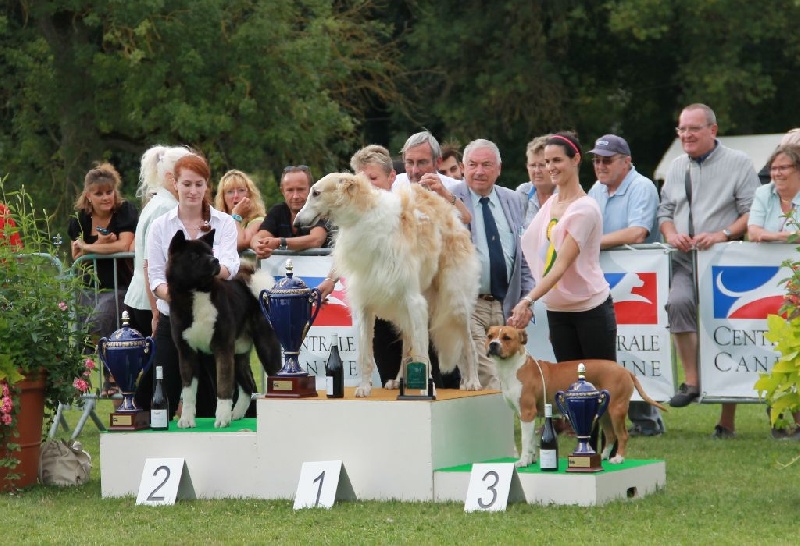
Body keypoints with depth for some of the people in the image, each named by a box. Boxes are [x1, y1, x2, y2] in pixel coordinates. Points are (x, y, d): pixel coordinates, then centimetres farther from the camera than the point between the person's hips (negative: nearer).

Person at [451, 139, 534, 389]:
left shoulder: (514, 201, 13)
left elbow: (525, 254, 17)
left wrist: (526, 300, 8)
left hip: (506, 307, 5)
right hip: (467, 306, -5)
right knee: (486, 379, -18)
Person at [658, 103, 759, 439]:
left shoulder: (738, 163, 1)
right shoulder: (677, 168, 17)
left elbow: (752, 213, -5)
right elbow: (665, 209, 22)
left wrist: (722, 234, -18)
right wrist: (670, 233, 0)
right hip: (685, 260, 3)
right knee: (678, 302, -30)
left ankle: (727, 421, 6)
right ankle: (691, 380, -23)